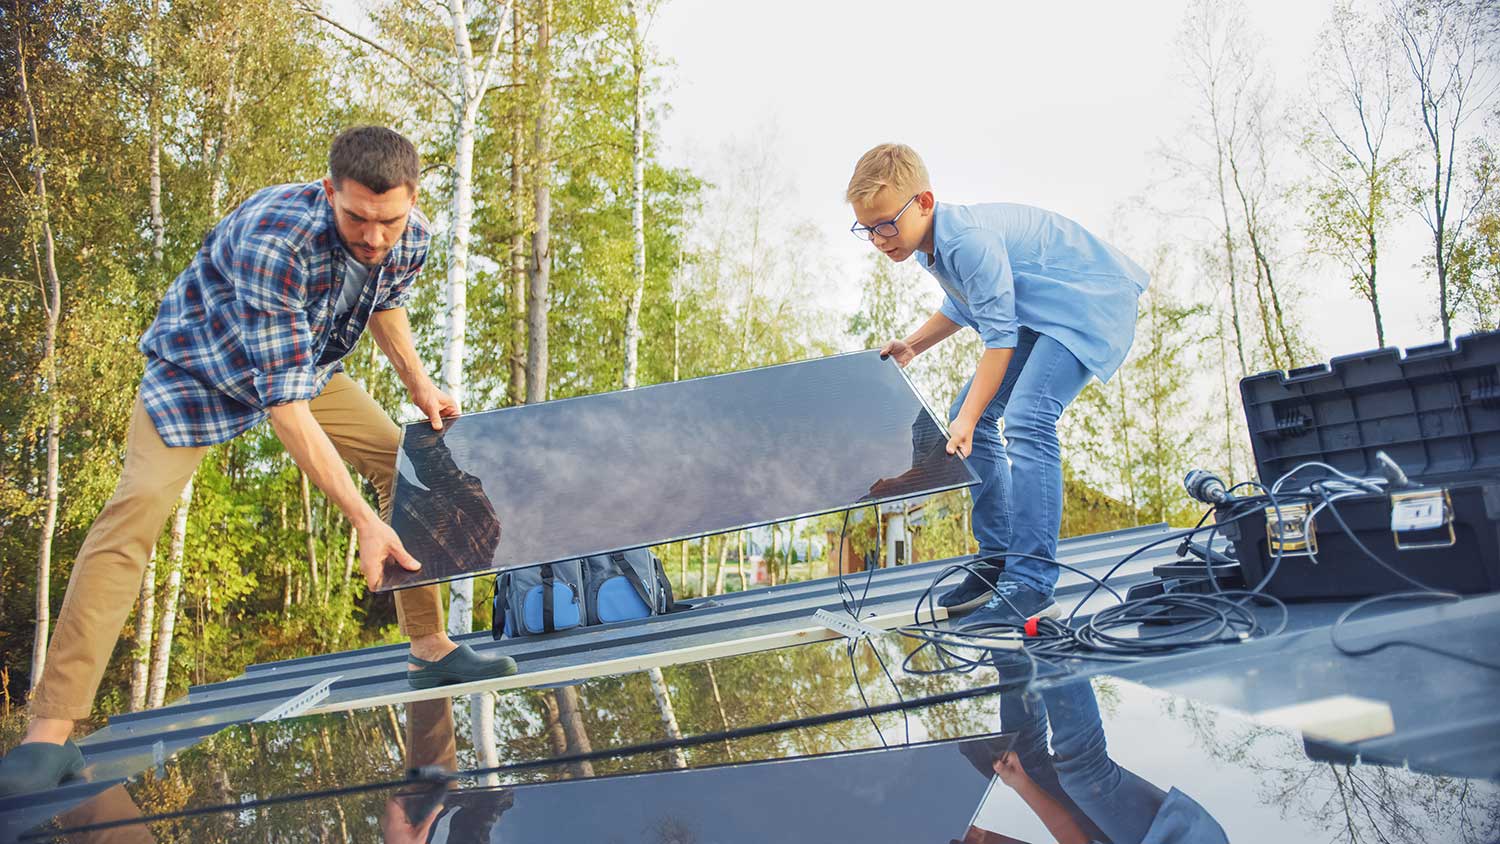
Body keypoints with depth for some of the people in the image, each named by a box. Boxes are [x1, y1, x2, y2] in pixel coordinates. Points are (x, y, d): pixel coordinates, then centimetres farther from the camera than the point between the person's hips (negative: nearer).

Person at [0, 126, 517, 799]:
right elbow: (282, 401, -43)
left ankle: (430, 649, 6)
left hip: (305, 360, 6)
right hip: (199, 364, -6)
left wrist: (418, 383, -5)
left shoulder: (413, 239, -20)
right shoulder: (274, 240, -41)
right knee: (137, 507, -22)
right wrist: (362, 520, -45)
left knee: (404, 461, -5)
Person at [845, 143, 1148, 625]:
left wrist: (968, 420, -28)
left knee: (1026, 419, -28)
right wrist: (911, 346, 12)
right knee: (968, 418, 6)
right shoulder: (929, 243, 1)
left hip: (1088, 302, -10)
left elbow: (1000, 337, -28)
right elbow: (963, 306, 20)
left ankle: (1031, 587, -28)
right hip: (1038, 313, 11)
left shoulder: (970, 239, -30)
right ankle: (998, 563, 12)